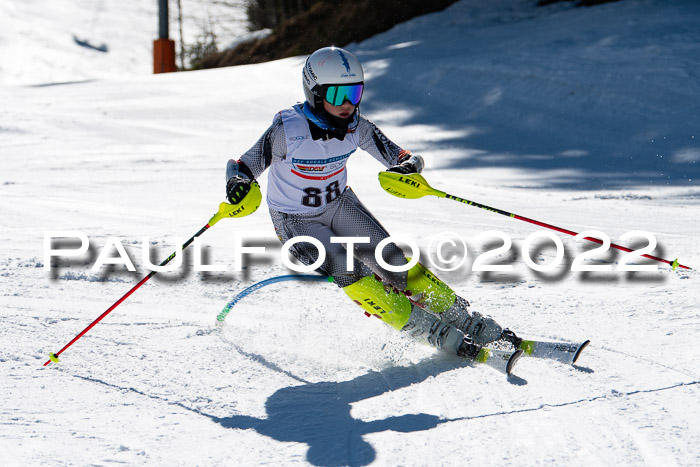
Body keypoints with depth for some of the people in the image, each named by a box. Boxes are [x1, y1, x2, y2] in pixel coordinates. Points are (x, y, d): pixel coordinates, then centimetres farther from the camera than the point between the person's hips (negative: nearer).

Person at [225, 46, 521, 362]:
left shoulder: (356, 126, -14)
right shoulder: (288, 129, -26)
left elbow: (401, 157, -9)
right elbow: (242, 166, -17)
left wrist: (408, 165, -33)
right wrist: (239, 183, -40)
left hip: (340, 205, 4)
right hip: (297, 222, -3)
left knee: (394, 263, -11)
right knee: (349, 273, -24)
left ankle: (475, 326, -3)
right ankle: (438, 335, -19)